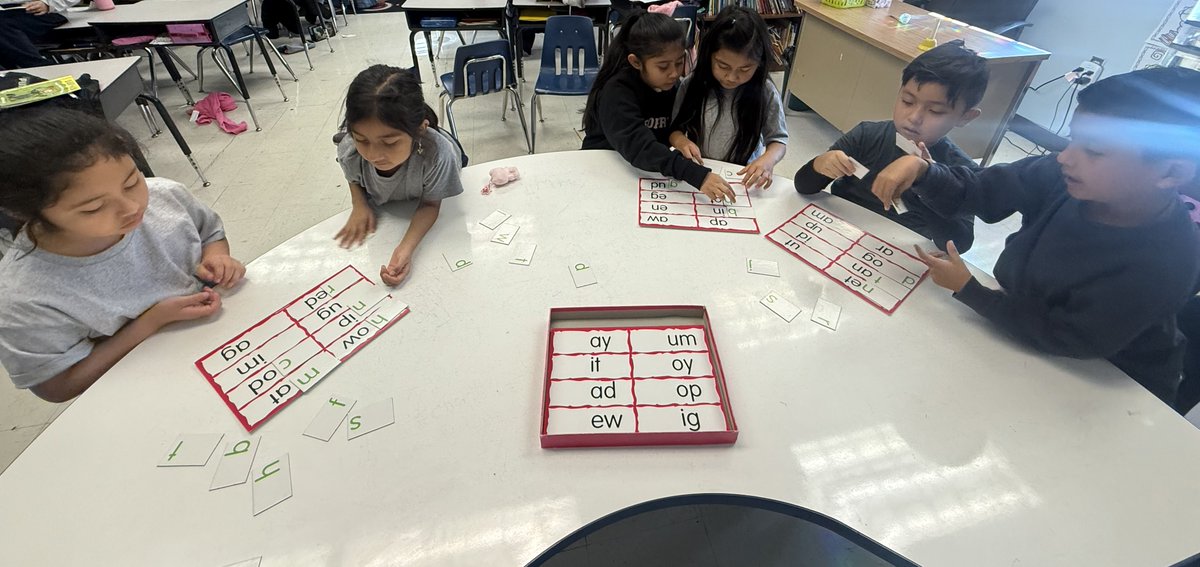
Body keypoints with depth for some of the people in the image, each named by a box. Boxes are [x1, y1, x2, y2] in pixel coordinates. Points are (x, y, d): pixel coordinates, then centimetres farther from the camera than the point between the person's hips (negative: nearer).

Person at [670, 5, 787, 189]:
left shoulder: (765, 93, -7)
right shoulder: (692, 84, -5)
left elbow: (778, 140, 0)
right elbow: (675, 127, 3)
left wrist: (768, 159, -20)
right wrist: (680, 140, -19)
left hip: (743, 178, -2)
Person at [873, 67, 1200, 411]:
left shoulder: (1165, 264, -30)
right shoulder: (1062, 177, -21)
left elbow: (1064, 340, -24)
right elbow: (970, 191, -14)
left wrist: (966, 288, -24)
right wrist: (920, 169, -35)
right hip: (1023, 316, 4)